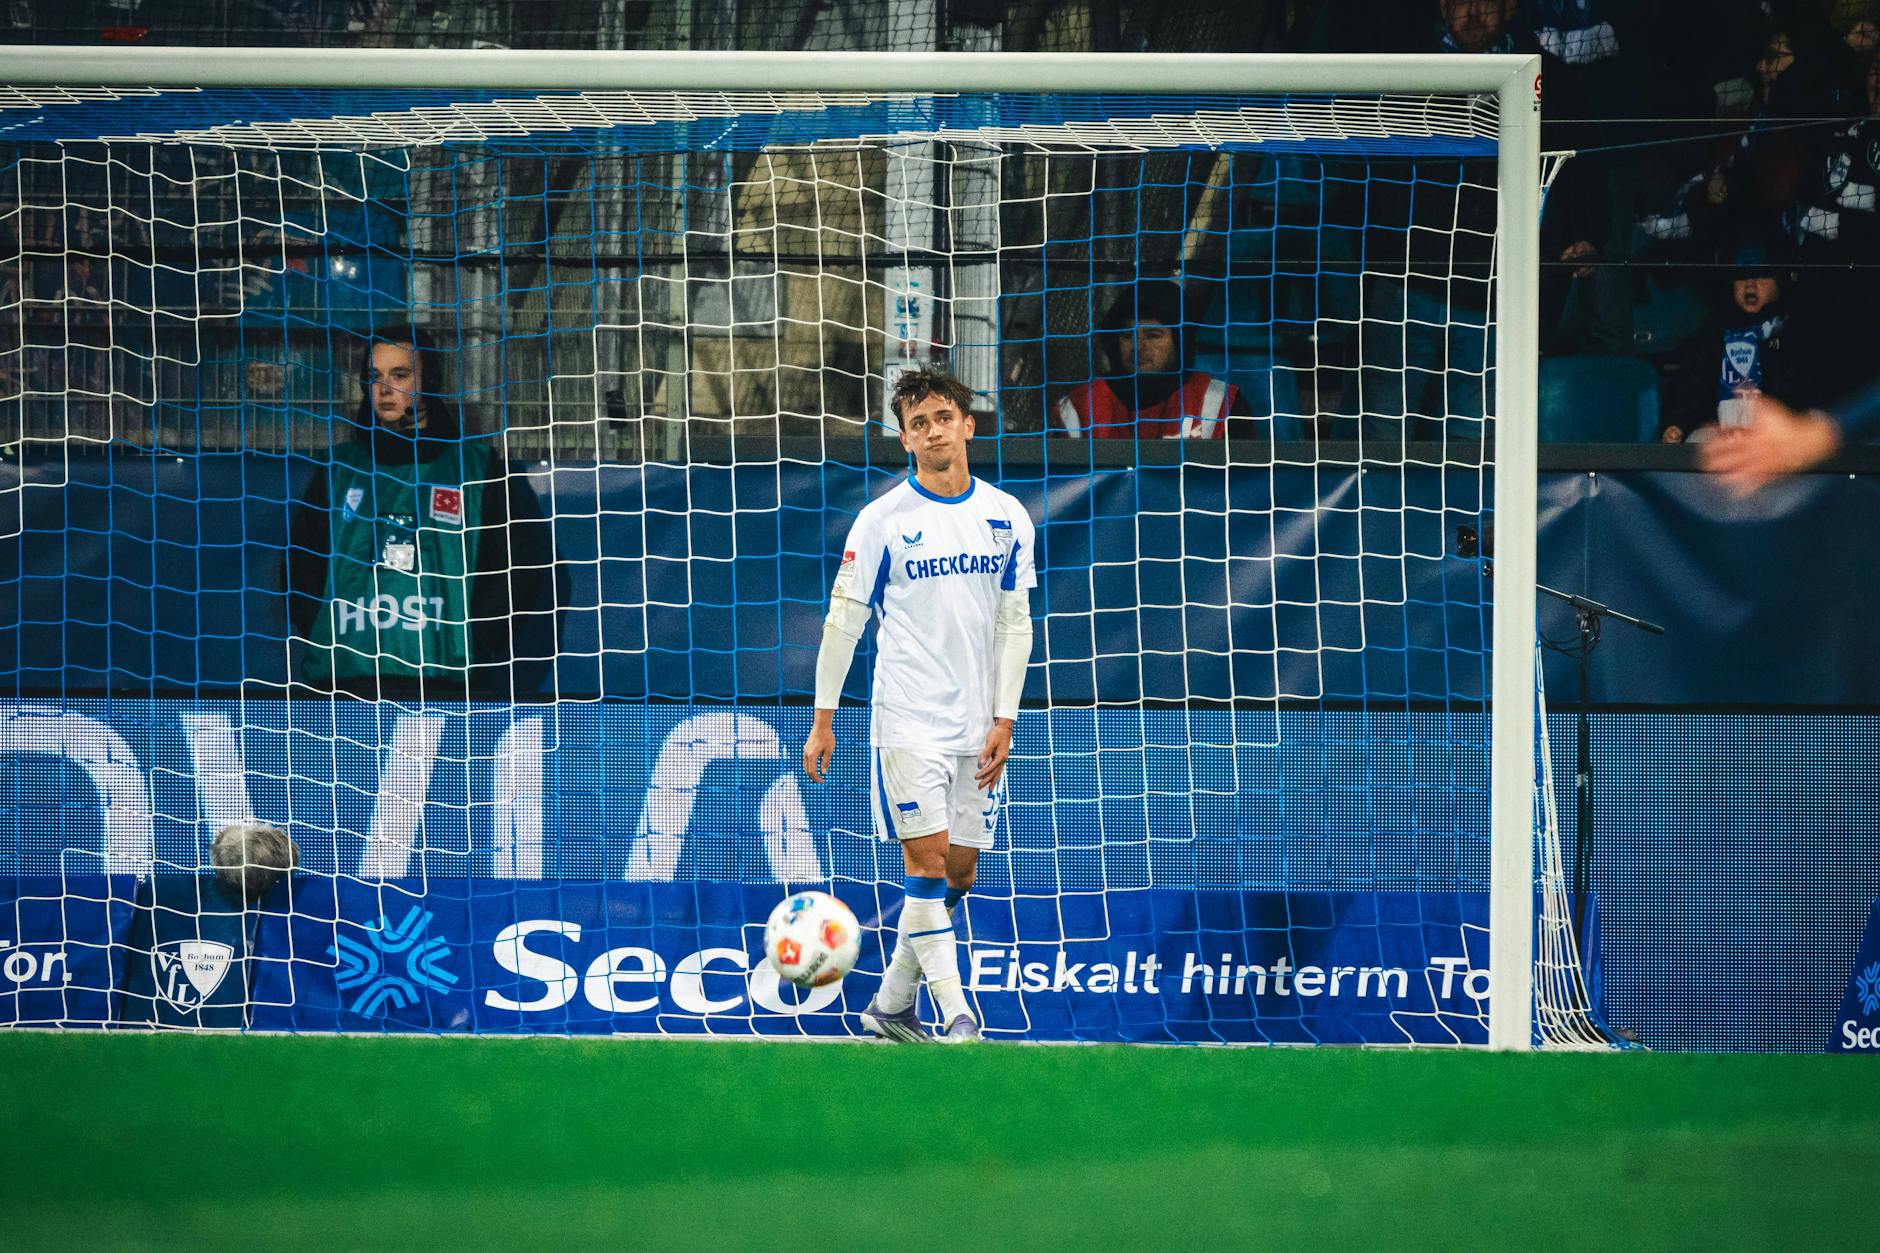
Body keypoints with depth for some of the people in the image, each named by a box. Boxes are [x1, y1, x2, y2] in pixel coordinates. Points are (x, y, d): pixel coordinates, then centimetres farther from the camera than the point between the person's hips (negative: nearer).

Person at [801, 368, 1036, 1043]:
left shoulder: (1007, 517, 6)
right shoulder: (883, 519, -4)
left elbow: (1015, 624, 9)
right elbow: (843, 620, 0)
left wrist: (1003, 721, 2)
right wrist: (823, 720, -1)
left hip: (974, 727, 4)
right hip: (907, 721, -4)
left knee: (959, 871, 5)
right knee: (928, 859, -12)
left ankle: (891, 1004, 18)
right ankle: (955, 1014, -13)